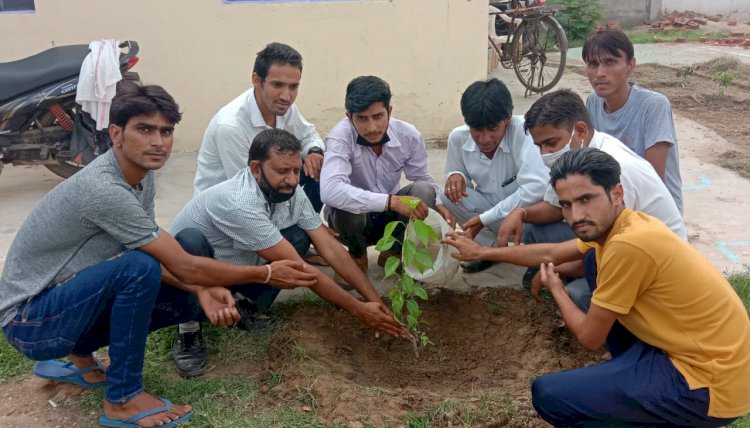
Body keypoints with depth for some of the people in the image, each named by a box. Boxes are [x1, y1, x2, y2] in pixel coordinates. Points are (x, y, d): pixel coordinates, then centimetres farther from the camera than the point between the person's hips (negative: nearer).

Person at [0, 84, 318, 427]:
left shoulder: (140, 174, -2)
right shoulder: (105, 190, -30)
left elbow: (166, 263, 0)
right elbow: (185, 267, -25)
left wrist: (202, 291, -18)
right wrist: (268, 274, -17)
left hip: (68, 298, 9)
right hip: (30, 321, -8)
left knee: (189, 299, -1)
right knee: (139, 267, -31)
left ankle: (78, 356, 13)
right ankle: (123, 399, -15)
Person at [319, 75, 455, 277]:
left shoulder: (409, 135, -15)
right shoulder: (341, 136, -29)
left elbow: (422, 178, 4)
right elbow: (330, 191, -45)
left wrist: (439, 205, -17)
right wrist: (391, 201, -48)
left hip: (391, 216, 3)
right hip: (353, 217, -3)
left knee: (424, 190, -23)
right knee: (345, 207, -36)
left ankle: (393, 253, 3)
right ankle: (357, 255, 0)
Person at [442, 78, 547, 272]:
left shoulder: (522, 131, -28)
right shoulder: (458, 137, -12)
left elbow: (536, 187, -37)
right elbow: (454, 172, 7)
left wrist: (485, 218, -33)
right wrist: (455, 176, -20)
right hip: (489, 206, 4)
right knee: (450, 194, -20)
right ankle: (491, 247, 0)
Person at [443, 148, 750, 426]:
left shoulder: (628, 244, -25)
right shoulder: (619, 224, 2)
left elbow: (590, 337, -13)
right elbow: (551, 253, 18)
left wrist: (556, 289, 5)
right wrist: (482, 252, 25)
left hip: (708, 383, -9)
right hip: (705, 353, 9)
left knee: (548, 395, -10)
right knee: (595, 265, 14)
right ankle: (638, 371, 18)